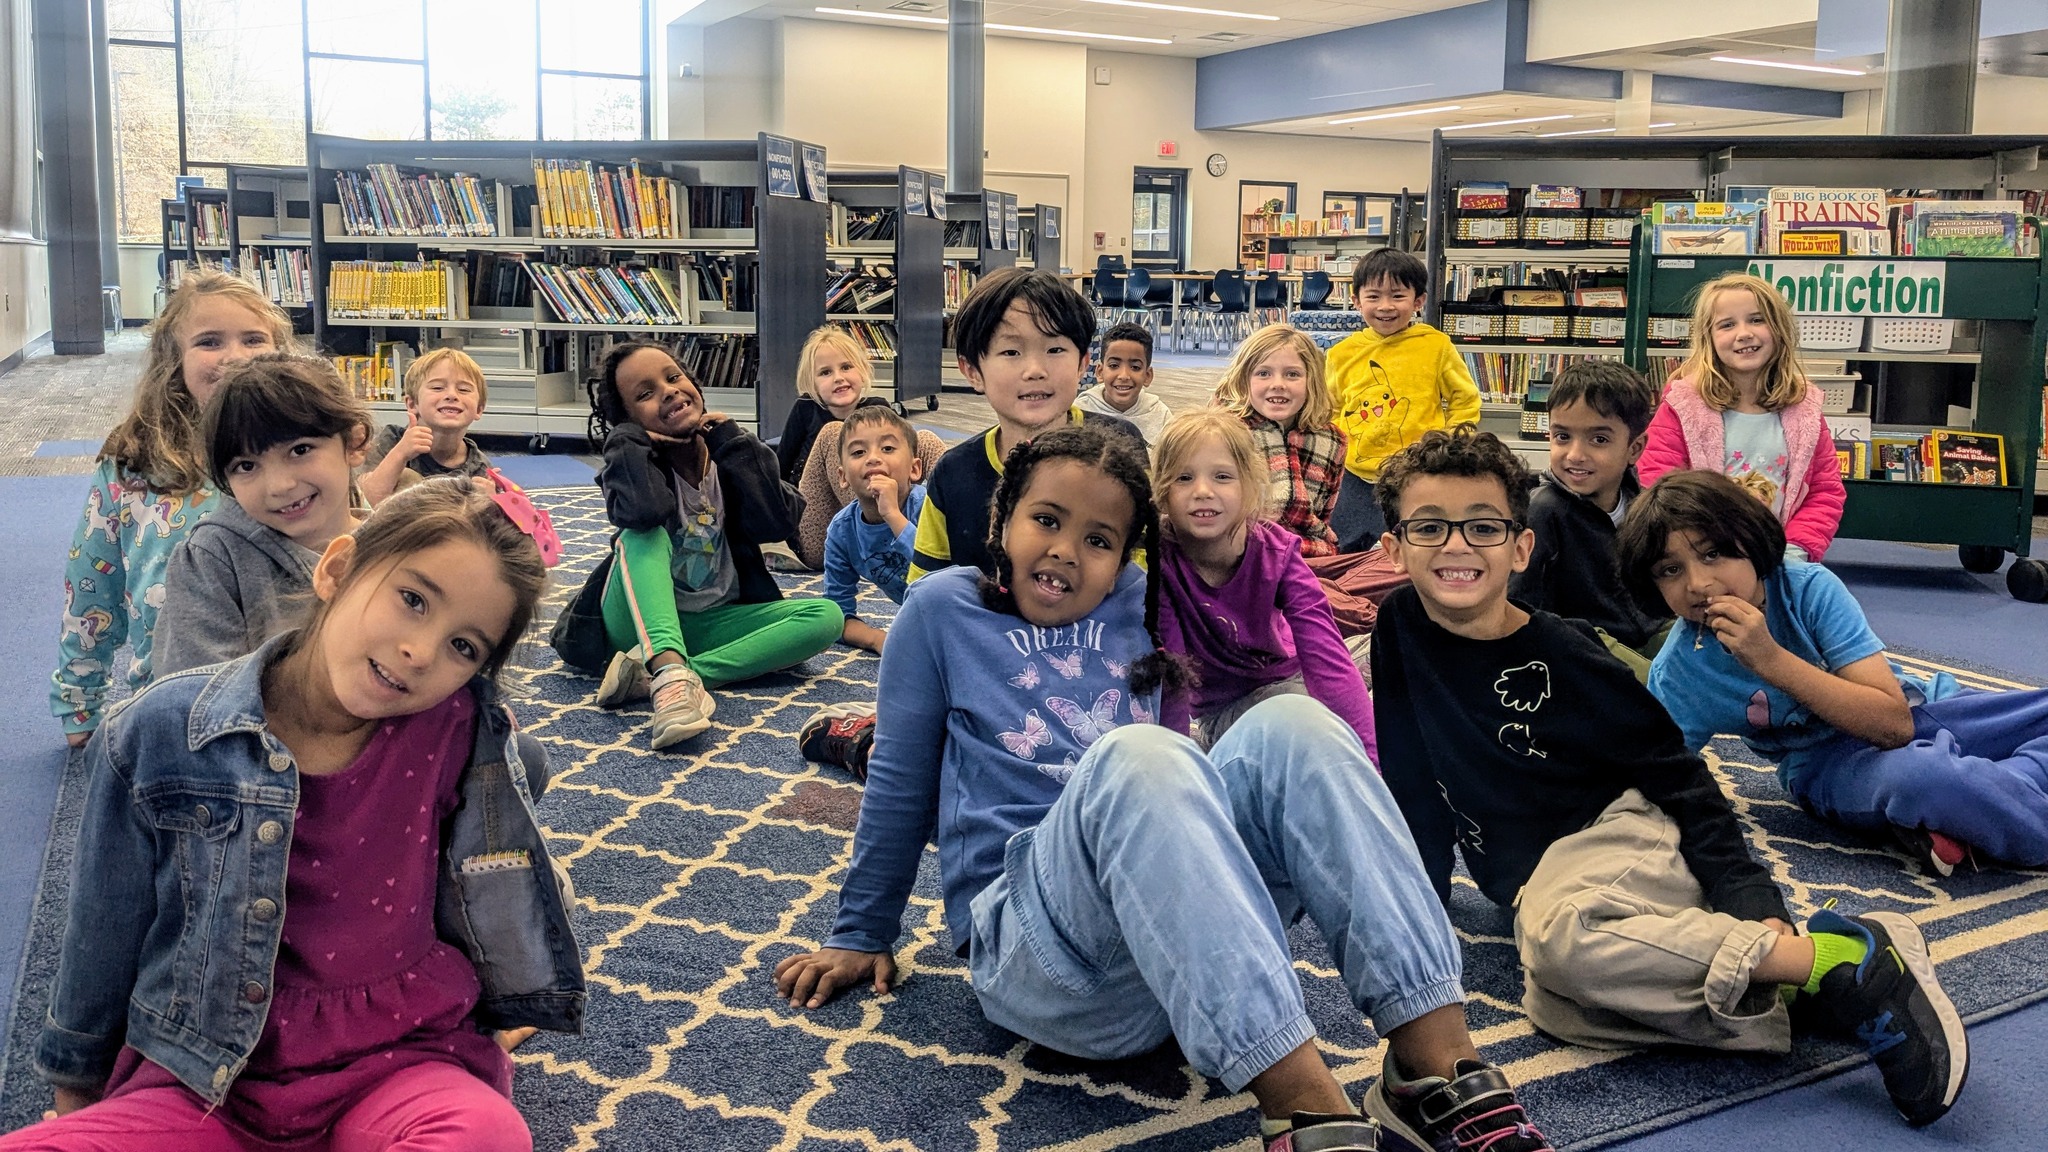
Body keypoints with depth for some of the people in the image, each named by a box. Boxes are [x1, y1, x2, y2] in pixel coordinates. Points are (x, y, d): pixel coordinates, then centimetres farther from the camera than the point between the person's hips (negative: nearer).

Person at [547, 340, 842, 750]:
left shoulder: (729, 455, 2)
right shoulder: (635, 459, -8)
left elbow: (777, 523, -17)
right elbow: (642, 511, -34)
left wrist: (731, 439, -13)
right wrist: (628, 439, -17)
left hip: (712, 623, 3)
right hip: (642, 621, -3)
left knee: (827, 616, -21)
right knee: (643, 536, -30)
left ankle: (653, 673, -33)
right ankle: (670, 671, -53)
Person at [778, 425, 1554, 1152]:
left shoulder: (1134, 605, 15)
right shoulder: (943, 609, 6)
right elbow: (901, 784, 12)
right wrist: (862, 935, 17)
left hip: (1182, 929, 4)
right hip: (1031, 950, -4)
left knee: (1290, 725, -22)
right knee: (1136, 755, -34)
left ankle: (1441, 1069, -32)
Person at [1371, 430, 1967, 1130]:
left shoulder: (1562, 653, -6)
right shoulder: (1400, 630, 5)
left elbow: (1677, 775, -5)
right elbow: (1412, 790, 13)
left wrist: (1750, 899, -15)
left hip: (1623, 830, -3)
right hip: (1538, 879, 3)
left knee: (1560, 937, -39)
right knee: (1555, 1005, -32)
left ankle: (1835, 958, -32)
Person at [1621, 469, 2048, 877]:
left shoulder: (1809, 587, -19)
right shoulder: (1674, 678, -16)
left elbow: (1894, 722, -23)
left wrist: (1770, 659, -32)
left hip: (1919, 710, 3)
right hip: (1829, 765, -2)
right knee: (1916, 777, -36)